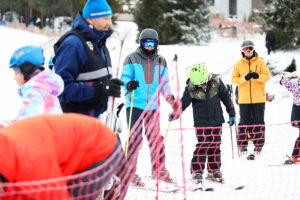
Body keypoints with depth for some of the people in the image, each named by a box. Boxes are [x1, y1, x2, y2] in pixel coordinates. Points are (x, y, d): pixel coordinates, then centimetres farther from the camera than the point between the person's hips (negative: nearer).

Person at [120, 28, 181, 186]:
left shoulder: (161, 61, 15)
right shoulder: (132, 59, 2)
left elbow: (164, 83, 19)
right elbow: (125, 77, -3)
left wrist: (171, 99, 7)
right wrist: (129, 85, -26)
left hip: (153, 106, 4)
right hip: (135, 105, -4)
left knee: (156, 139, 5)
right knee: (135, 138, -5)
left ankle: (159, 170, 16)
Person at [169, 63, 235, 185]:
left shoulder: (216, 82, -6)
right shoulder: (191, 88, -12)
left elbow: (226, 97, 5)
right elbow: (183, 102, -7)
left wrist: (231, 114, 8)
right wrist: (175, 114, -23)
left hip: (217, 120, 3)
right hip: (201, 122, -3)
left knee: (215, 145, 6)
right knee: (202, 145, -10)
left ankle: (214, 170, 16)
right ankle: (197, 171, -2)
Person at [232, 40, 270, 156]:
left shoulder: (260, 62, 4)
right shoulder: (239, 64, 6)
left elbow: (267, 76, -2)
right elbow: (234, 79, 2)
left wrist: (258, 76, -22)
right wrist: (244, 78, -17)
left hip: (259, 98, 0)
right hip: (244, 98, 0)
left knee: (258, 122, 2)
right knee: (244, 122, 2)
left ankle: (258, 145, 8)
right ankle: (242, 145, 7)